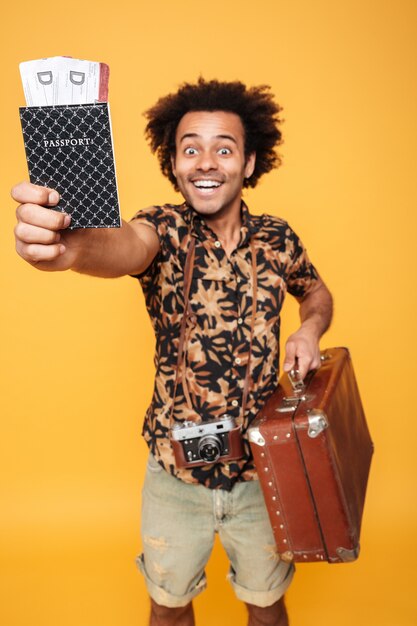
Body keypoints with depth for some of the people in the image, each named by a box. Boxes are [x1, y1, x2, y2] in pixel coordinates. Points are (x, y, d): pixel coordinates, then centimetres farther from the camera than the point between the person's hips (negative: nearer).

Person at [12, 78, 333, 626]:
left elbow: (317, 292, 14)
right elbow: (129, 246, -39)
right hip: (175, 470, -1)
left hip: (261, 466, 2)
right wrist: (68, 246, -62)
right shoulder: (164, 231, -14)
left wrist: (310, 329, -9)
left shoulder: (277, 238, -6)